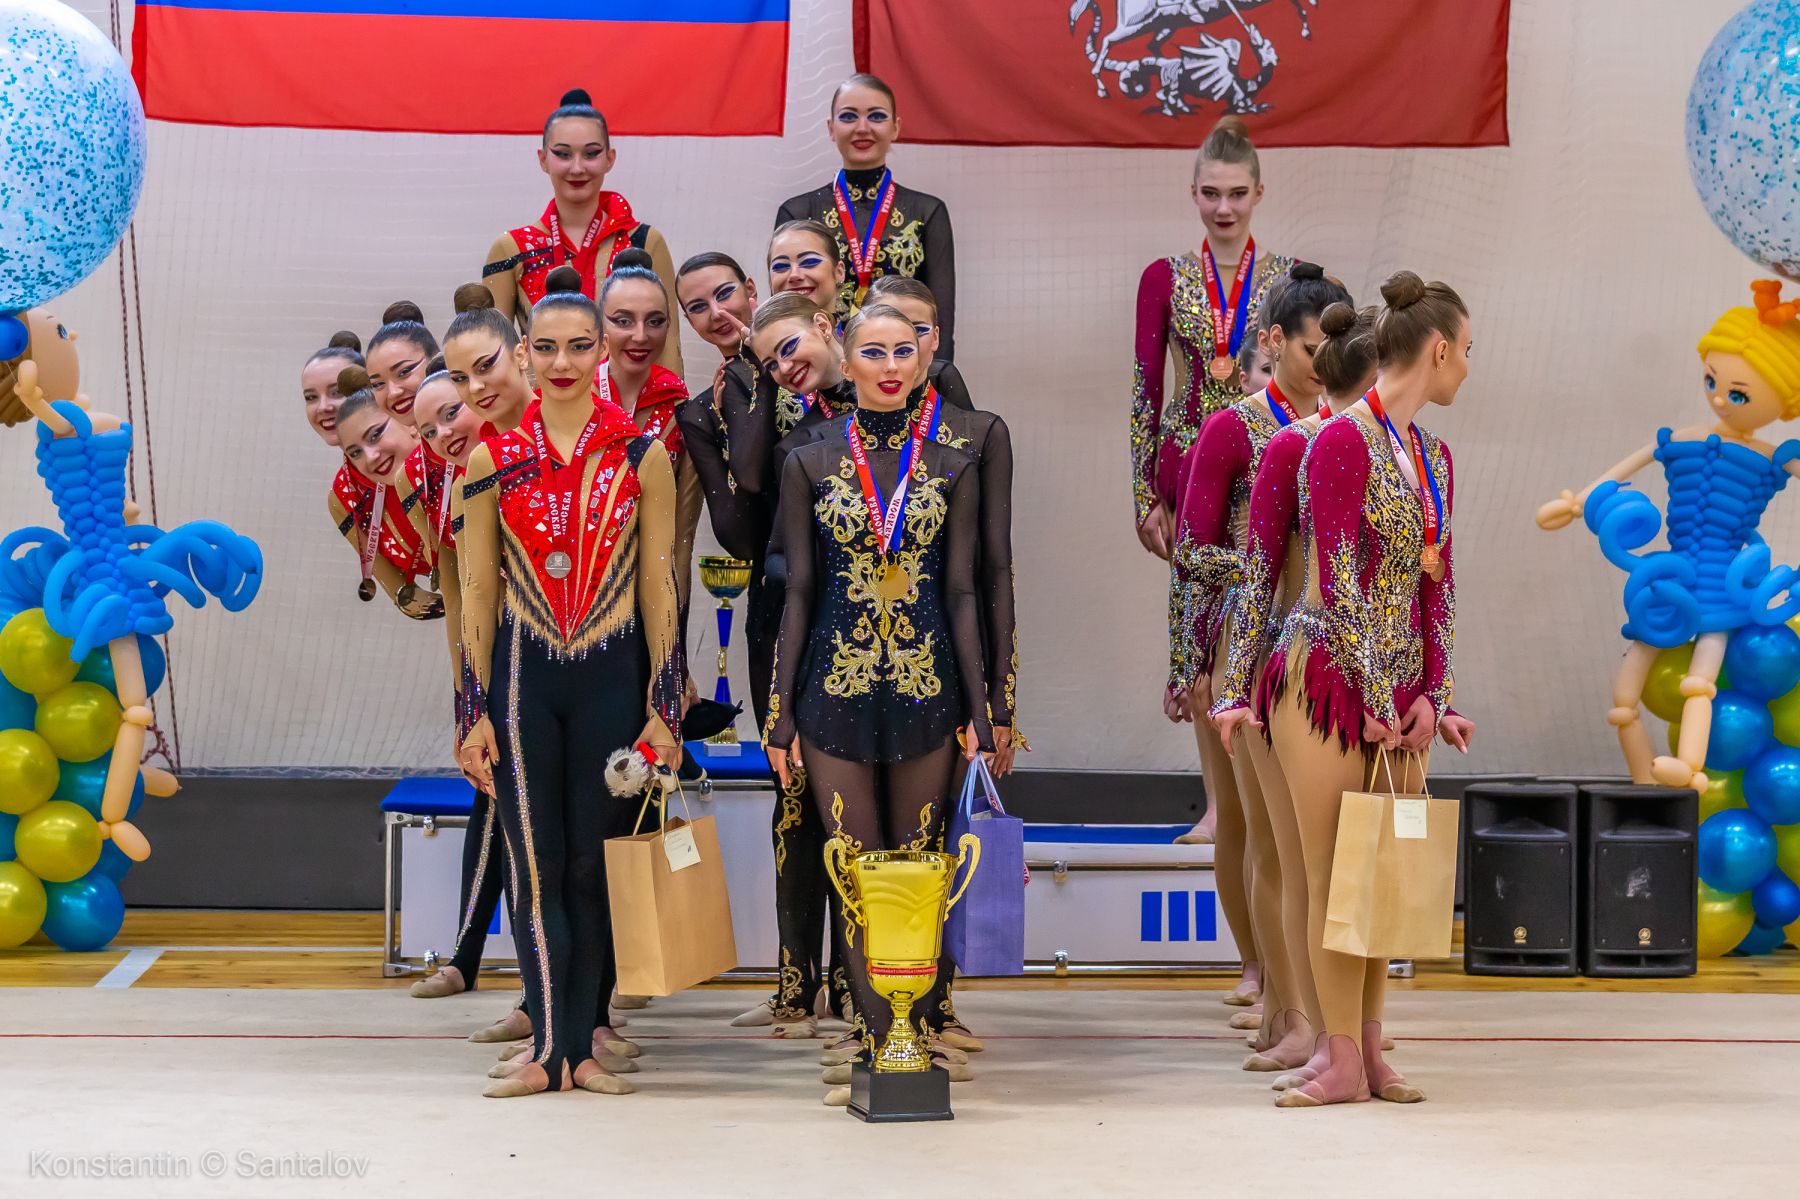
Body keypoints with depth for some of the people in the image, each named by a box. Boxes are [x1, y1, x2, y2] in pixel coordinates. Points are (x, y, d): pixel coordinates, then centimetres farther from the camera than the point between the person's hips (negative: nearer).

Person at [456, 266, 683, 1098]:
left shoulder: (642, 458, 1)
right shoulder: (493, 460, 2)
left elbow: (658, 589, 2)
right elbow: (476, 594, 4)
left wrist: (663, 708, -2)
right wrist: (475, 711, -1)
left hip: (612, 675, 0)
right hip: (522, 675, 1)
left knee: (596, 862, 3)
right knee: (535, 863, 1)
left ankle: (584, 1040, 13)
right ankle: (549, 1046, 6)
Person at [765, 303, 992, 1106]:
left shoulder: (951, 466, 5)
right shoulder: (810, 463, 4)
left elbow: (961, 591, 4)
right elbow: (799, 589, 4)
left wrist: (979, 707, 0)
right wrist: (780, 709, 0)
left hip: (926, 684, 0)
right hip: (837, 685, 0)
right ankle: (881, 1045, 6)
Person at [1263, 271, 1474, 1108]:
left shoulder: (1434, 457, 12)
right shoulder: (1343, 440, -11)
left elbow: (1437, 586, 12)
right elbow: (1339, 581, -15)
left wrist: (1431, 696, 2)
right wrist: (1379, 702, -14)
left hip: (1399, 687, 7)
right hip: (1327, 676, -7)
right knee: (1332, 874, -2)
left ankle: (1369, 1051, 16)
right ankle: (1343, 1062, 4)